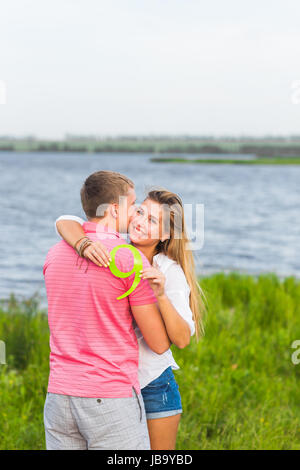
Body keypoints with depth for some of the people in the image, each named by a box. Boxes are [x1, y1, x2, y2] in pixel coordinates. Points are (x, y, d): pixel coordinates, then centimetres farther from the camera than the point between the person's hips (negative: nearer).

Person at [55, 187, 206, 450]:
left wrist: (161, 296, -32)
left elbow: (183, 339, -18)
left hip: (153, 385, -2)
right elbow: (65, 222, -18)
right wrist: (84, 244, -38)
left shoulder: (170, 272, -11)